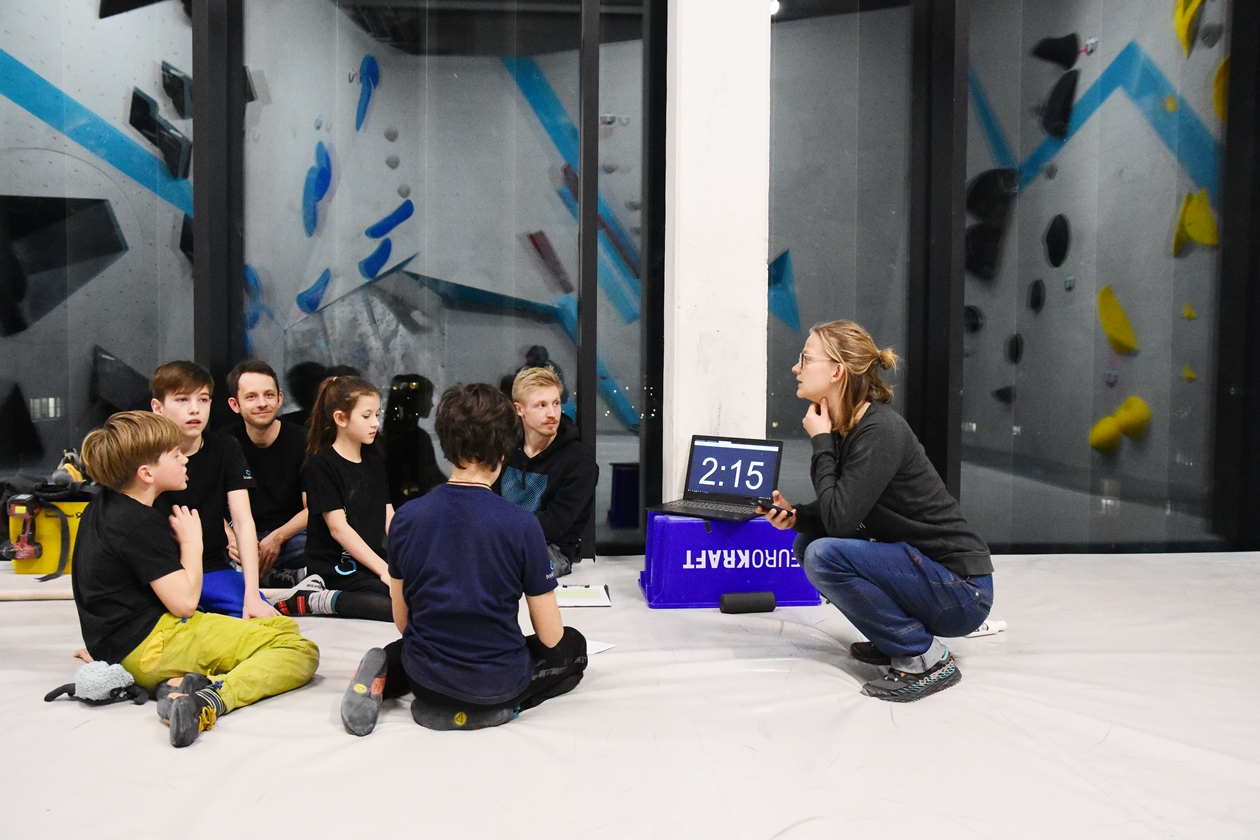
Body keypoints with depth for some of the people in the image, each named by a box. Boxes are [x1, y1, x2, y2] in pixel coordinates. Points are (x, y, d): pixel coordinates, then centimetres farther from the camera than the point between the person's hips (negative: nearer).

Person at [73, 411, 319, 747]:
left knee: (285, 626, 17)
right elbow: (184, 602, -20)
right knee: (301, 651, -14)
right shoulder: (141, 524, -19)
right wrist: (192, 541, -8)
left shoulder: (101, 507, 11)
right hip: (151, 648, -10)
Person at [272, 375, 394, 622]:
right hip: (336, 571, -7)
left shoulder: (374, 463, 14)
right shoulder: (321, 465, -6)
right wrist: (383, 569, -18)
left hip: (371, 563, 8)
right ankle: (312, 601, -13)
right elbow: (338, 528, -13)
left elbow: (390, 520, 8)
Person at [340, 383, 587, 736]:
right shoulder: (522, 525, -19)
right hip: (498, 681, -4)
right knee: (572, 645, 25)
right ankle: (489, 707, 0)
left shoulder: (406, 517, -9)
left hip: (426, 674, 5)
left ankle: (383, 677, 4)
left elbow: (401, 621, 2)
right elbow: (550, 637, -11)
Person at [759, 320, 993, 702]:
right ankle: (896, 640, 12)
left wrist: (821, 442, -17)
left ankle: (927, 659, -9)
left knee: (824, 555, -24)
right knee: (807, 544, 8)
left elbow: (840, 518, -26)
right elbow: (845, 514, 12)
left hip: (961, 589, -9)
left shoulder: (880, 430, -22)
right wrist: (795, 515, -7)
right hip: (922, 571, 9)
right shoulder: (843, 427, 4)